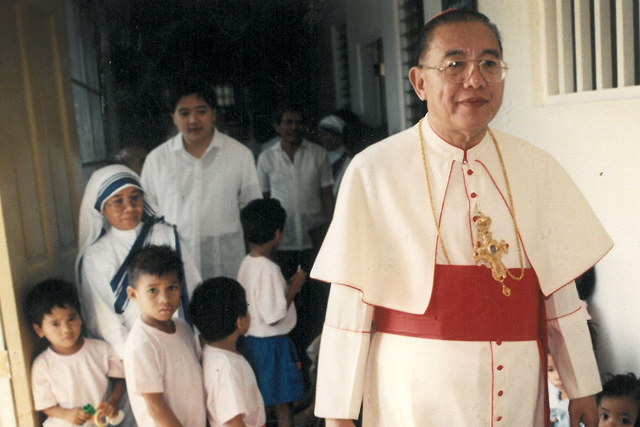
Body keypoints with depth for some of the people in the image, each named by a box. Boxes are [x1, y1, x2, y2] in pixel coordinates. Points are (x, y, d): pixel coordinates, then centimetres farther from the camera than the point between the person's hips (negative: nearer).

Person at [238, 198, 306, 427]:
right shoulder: (269, 269, -23)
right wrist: (294, 288, -14)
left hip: (251, 338, 9)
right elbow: (274, 316, -23)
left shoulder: (246, 263, 3)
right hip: (272, 343, -8)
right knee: (282, 405, 5)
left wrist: (286, 286, 12)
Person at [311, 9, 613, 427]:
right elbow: (348, 303, -9)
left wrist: (582, 388, 10)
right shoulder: (372, 172, -12)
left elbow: (561, 290, 6)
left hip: (518, 392, 4)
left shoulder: (538, 169, -1)